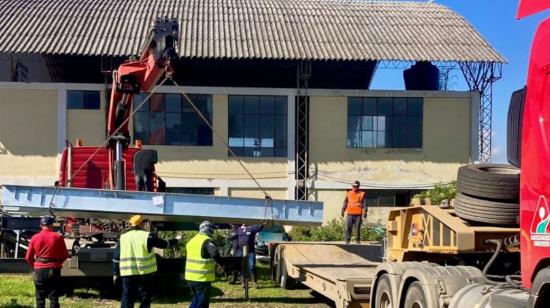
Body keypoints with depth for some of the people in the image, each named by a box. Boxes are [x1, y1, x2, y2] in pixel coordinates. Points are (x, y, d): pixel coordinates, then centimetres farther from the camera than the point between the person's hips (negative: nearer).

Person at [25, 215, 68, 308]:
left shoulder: (35, 238, -1)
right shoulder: (58, 237, -4)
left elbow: (28, 257, 3)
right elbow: (65, 255, 2)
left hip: (39, 270, 1)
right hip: (54, 270, -1)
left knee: (40, 298, 8)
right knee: (54, 298, 4)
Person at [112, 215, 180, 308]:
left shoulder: (123, 237, 7)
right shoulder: (148, 236, -4)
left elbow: (116, 257, 9)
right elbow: (164, 244, 6)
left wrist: (115, 273, 16)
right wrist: (176, 240, 24)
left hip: (127, 274, 3)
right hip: (144, 273, -3)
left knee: (127, 300, 7)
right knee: (145, 300, 7)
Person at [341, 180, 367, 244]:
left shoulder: (362, 194, 6)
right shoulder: (349, 193, 13)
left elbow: (364, 204, 1)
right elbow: (345, 202, 16)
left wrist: (365, 212, -10)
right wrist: (343, 210, 9)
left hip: (358, 214, -2)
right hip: (349, 214, 2)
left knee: (357, 228, 2)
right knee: (348, 228, -3)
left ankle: (357, 240, 11)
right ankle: (347, 240, 2)